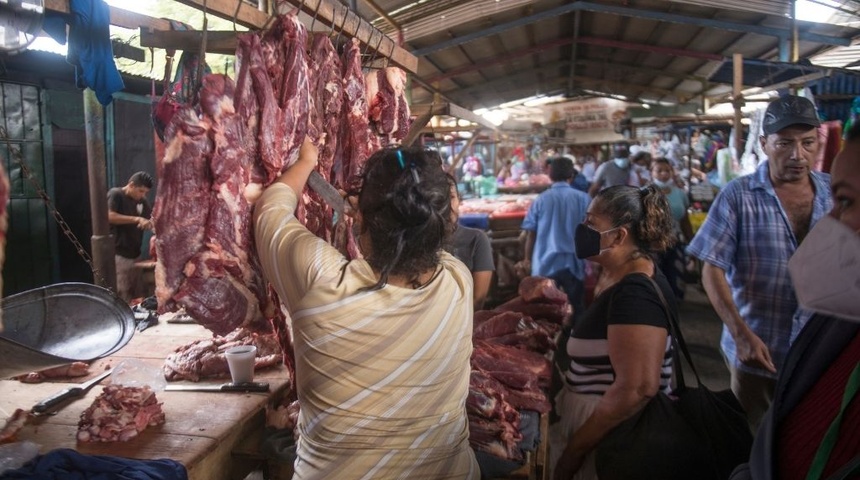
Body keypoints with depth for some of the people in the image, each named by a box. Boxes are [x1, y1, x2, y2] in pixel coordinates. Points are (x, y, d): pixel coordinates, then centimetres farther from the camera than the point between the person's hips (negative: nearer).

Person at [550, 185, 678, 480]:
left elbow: (637, 389, -29)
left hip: (612, 435, -9)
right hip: (598, 420, 9)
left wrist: (571, 453, -22)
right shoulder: (613, 276, 6)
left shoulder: (636, 293, -24)